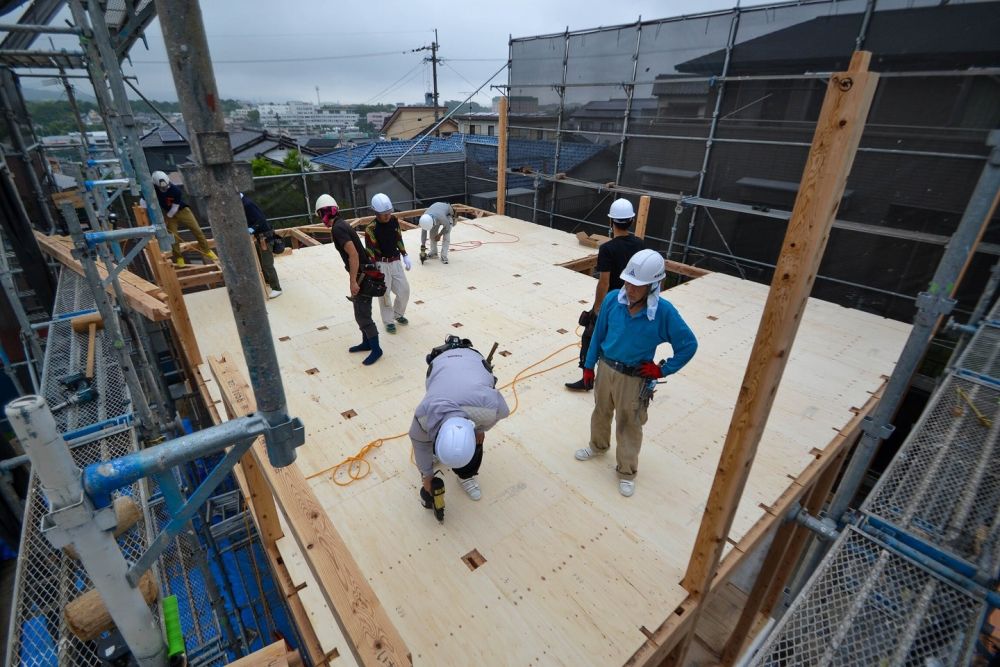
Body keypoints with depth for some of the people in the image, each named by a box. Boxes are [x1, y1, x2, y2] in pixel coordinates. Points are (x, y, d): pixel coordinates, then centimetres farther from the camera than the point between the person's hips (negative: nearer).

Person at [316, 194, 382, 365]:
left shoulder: (337, 228, -18)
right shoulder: (341, 224, 12)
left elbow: (353, 255, -25)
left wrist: (353, 281, -22)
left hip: (362, 276, -10)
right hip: (362, 273, 10)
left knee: (362, 315, -3)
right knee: (361, 312, 18)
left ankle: (376, 349, 8)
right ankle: (366, 343, 30)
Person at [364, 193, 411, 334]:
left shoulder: (394, 220, -2)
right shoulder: (371, 228, -19)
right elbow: (370, 251, -19)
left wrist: (405, 256, 12)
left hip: (395, 262, 5)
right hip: (381, 264, -5)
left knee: (404, 290, 9)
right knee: (384, 294, 3)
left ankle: (398, 314, 33)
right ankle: (388, 322, 19)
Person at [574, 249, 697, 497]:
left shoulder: (664, 311, -23)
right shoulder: (613, 299, -16)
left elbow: (689, 344, -10)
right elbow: (599, 333, -1)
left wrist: (663, 369, -10)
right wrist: (589, 364, 4)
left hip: (634, 379, -3)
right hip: (605, 368, 3)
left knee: (629, 426, 13)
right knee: (601, 412, 25)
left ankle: (627, 471, 36)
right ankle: (598, 446, 54)